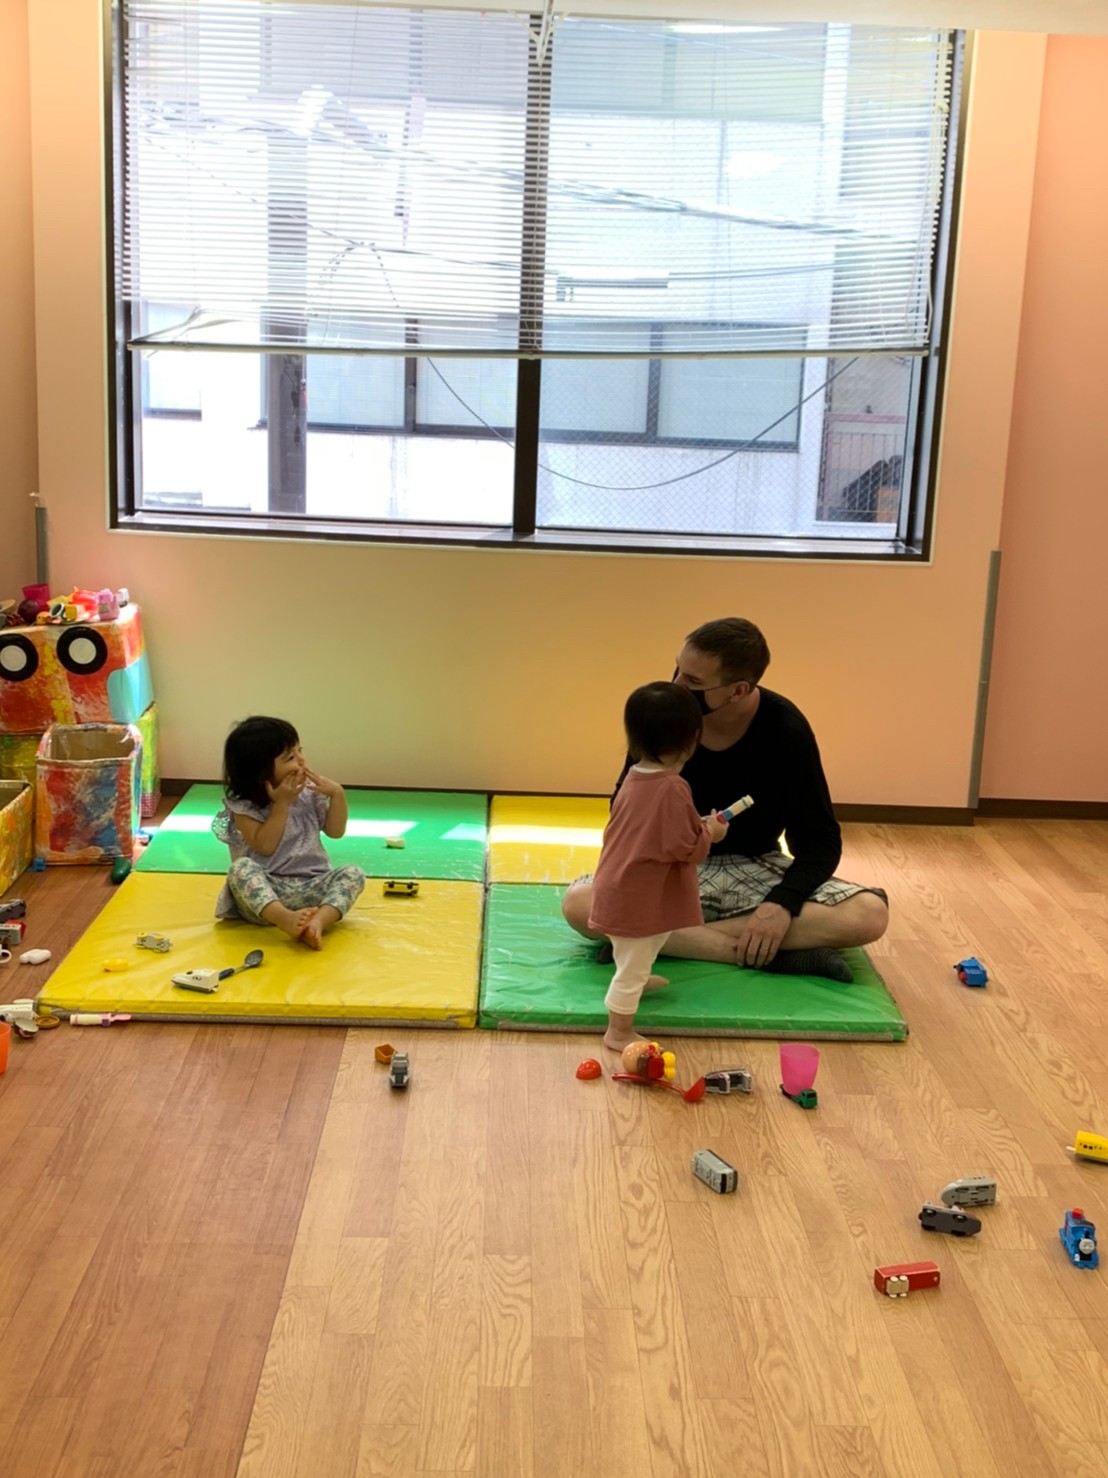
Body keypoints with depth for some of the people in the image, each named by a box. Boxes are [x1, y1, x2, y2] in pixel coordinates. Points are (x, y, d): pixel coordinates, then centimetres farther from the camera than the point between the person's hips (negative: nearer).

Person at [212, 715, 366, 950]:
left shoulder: (309, 793, 7)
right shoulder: (243, 807, -5)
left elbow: (335, 831, 11)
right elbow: (265, 846, -16)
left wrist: (337, 794, -2)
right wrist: (282, 804, -17)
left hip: (308, 888, 4)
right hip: (265, 890, -3)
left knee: (353, 874, -19)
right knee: (241, 868, -32)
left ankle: (318, 921, -47)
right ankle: (286, 919, -55)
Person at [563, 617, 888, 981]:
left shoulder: (785, 728, -16)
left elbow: (819, 839, -11)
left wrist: (783, 903, -29)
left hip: (755, 869, 0)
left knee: (869, 914, -27)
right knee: (579, 904, -31)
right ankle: (769, 954, -29)